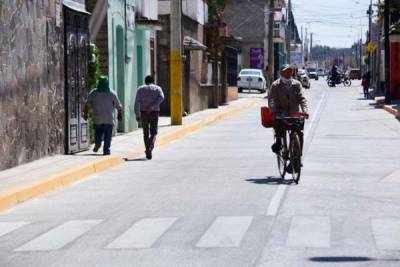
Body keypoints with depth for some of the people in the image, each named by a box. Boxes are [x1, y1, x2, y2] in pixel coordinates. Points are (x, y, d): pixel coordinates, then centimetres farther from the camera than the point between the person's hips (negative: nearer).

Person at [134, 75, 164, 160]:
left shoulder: (140, 89, 8)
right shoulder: (157, 88, 7)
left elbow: (137, 102, -4)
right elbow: (161, 98, -14)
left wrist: (137, 115, -6)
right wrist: (152, 106, -18)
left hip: (144, 113, 1)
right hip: (154, 113, -1)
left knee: (146, 133, 14)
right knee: (153, 133, 4)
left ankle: (148, 152, 13)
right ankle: (150, 148, -22)